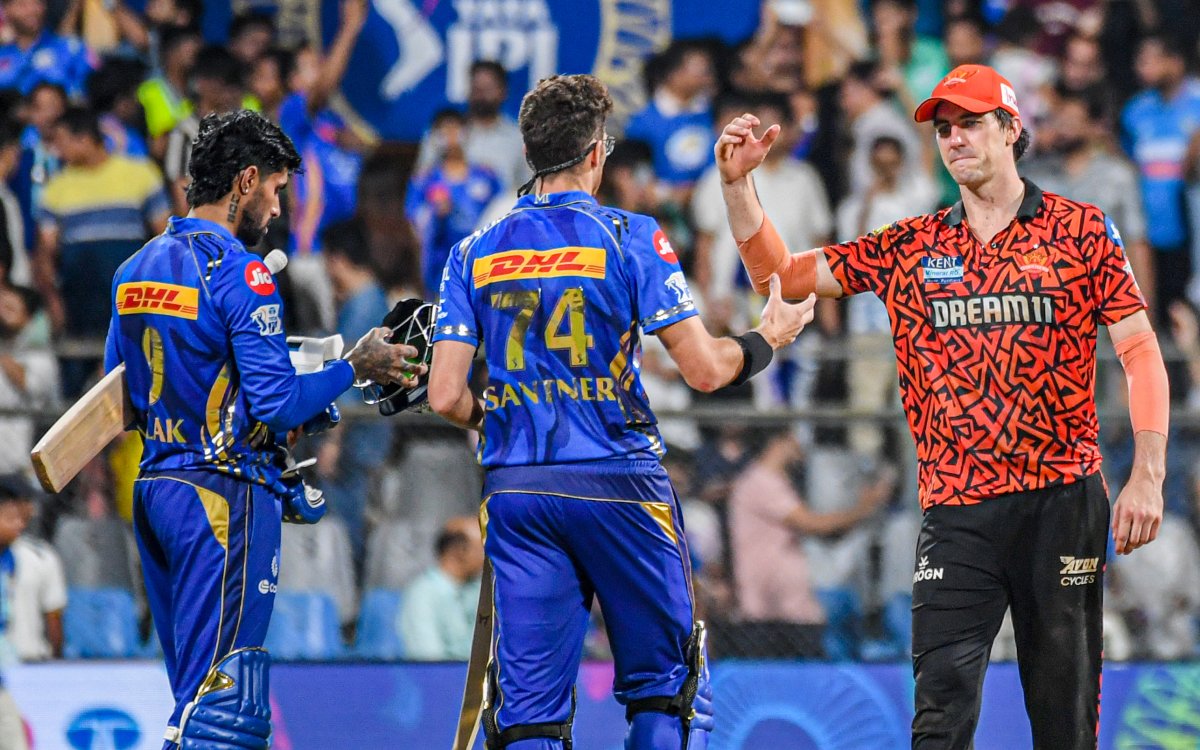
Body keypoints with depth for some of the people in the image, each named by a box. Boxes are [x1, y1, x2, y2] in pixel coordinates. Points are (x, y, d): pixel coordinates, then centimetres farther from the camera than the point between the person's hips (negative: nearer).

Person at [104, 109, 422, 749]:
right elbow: (277, 404, -18)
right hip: (224, 496, -9)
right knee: (220, 697, -9)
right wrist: (355, 367, -5)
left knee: (196, 690, 13)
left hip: (153, 487, 9)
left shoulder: (135, 270, 12)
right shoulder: (239, 275, -13)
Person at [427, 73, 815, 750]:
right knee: (666, 688, 8)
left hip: (516, 491, 3)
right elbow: (705, 370, -7)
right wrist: (769, 338, 12)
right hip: (619, 488, -3)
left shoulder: (475, 253, 6)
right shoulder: (630, 238, -4)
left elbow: (446, 397, 1)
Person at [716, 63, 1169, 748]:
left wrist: (1147, 478, -9)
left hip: (1065, 501, -2)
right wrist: (739, 182, -1)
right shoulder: (911, 248, 11)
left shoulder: (1080, 230, 4)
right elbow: (780, 273, 13)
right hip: (957, 511, 2)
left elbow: (1141, 352, 1)